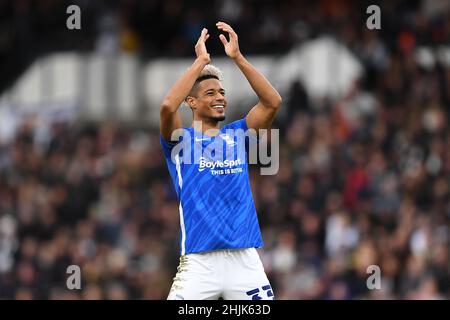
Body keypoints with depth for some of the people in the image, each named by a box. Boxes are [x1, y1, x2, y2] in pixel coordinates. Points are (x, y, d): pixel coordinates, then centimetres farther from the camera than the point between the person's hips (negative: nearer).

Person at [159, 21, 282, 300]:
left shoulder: (237, 135, 14)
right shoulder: (181, 140, 5)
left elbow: (273, 102, 2)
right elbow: (168, 107, -16)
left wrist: (238, 57, -3)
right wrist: (201, 61, -10)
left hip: (245, 259, 3)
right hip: (199, 262, -3)